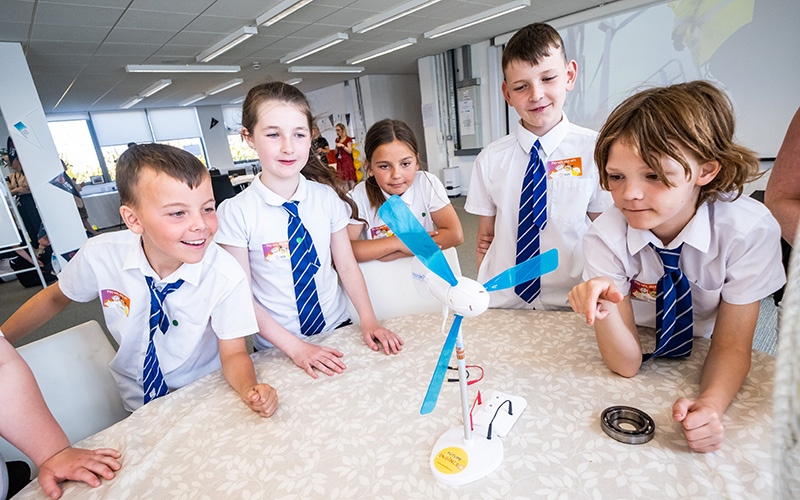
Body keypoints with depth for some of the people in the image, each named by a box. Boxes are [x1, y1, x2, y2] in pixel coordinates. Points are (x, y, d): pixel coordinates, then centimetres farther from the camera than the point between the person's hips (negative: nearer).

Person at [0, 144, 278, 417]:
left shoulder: (227, 277, -26)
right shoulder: (101, 255, -17)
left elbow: (233, 353, -17)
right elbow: (56, 297, 6)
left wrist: (249, 390, -35)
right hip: (136, 406, 4)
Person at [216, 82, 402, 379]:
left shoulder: (327, 197, -6)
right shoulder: (236, 212, -13)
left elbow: (347, 266, -1)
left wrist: (368, 320, -12)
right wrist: (295, 347, -16)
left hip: (337, 329, 2)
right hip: (277, 349, -1)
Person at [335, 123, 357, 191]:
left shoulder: (348, 139, -4)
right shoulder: (337, 140, 14)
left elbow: (350, 151, -8)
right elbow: (336, 153, 17)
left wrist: (342, 145, -14)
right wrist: (336, 146, -1)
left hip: (347, 160, -6)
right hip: (339, 161, 6)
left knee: (350, 180, -7)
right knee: (344, 180, 5)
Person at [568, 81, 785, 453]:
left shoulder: (751, 230, -21)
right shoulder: (606, 237, -23)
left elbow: (731, 347, -14)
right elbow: (626, 364, -21)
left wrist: (710, 404, -34)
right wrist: (603, 309, -42)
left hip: (705, 372, 3)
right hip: (645, 370, -2)